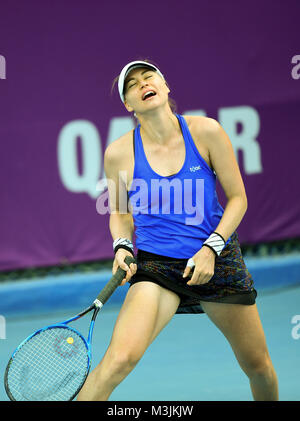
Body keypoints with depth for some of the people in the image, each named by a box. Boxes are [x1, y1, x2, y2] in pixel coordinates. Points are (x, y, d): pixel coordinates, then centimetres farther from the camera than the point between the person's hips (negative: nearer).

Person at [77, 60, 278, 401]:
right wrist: (122, 247, -8)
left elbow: (237, 198, -1)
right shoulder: (119, 153, -6)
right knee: (120, 358, -26)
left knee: (258, 366, 12)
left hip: (217, 257, 2)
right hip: (156, 265, -2)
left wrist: (212, 247, -13)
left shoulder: (205, 131, -7)